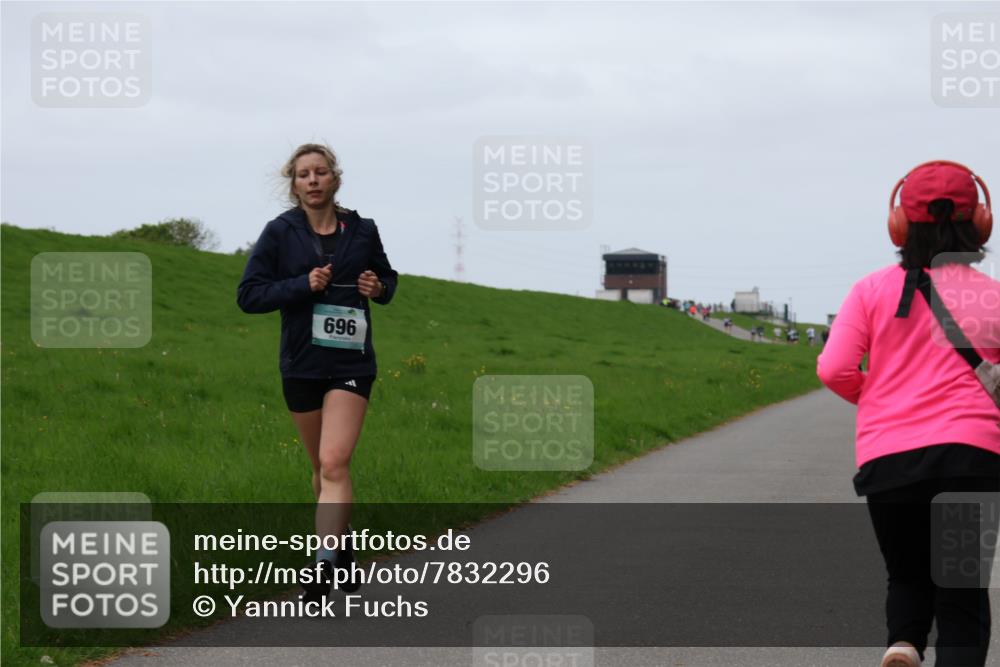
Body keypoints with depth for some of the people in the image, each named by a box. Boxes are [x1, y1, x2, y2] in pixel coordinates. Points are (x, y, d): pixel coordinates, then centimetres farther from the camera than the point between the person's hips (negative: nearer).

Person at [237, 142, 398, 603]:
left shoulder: (362, 231, 3)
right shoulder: (280, 232, -1)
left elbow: (387, 278, 20)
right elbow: (248, 294, -5)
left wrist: (379, 288, -3)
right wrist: (303, 285, -17)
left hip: (351, 362, -1)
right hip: (301, 363, 2)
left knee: (334, 463, -16)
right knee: (322, 467, 14)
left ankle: (323, 568, -22)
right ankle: (342, 545, 36)